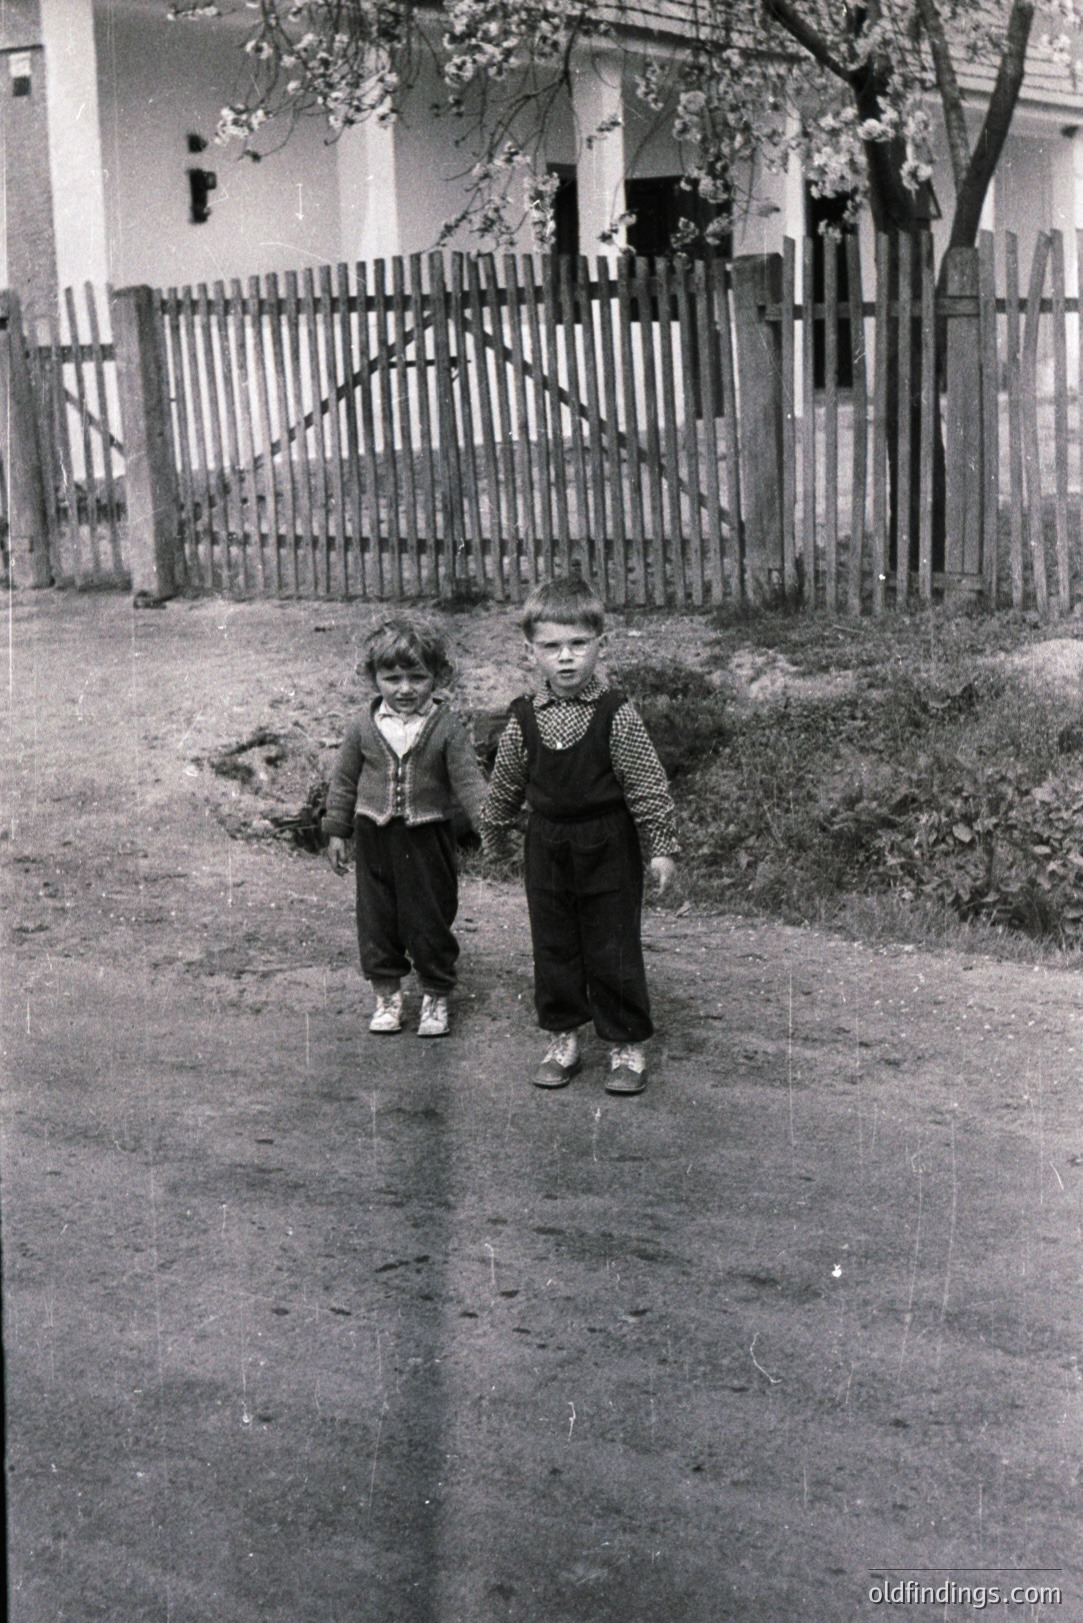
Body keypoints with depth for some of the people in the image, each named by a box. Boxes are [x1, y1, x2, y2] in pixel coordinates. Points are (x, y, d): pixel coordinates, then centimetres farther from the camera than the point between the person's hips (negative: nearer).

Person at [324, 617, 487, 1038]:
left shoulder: (447, 728, -7)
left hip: (427, 837, -2)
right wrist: (337, 831, 8)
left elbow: (467, 780, -8)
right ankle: (386, 995, 24)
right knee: (377, 917, 9)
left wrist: (487, 820, -21)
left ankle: (436, 996, 22)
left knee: (431, 919, 5)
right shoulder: (364, 727, -1)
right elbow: (344, 780, 8)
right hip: (375, 835, 2)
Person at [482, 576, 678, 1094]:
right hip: (548, 847, 3)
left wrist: (661, 847, -9)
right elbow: (505, 784, 12)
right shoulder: (524, 719, -2)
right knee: (553, 948, 11)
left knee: (614, 949, 3)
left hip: (608, 845, -3)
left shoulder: (616, 715, -12)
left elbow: (647, 785, -8)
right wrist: (494, 835, 22)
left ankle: (626, 1045, 16)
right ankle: (562, 1038, 26)